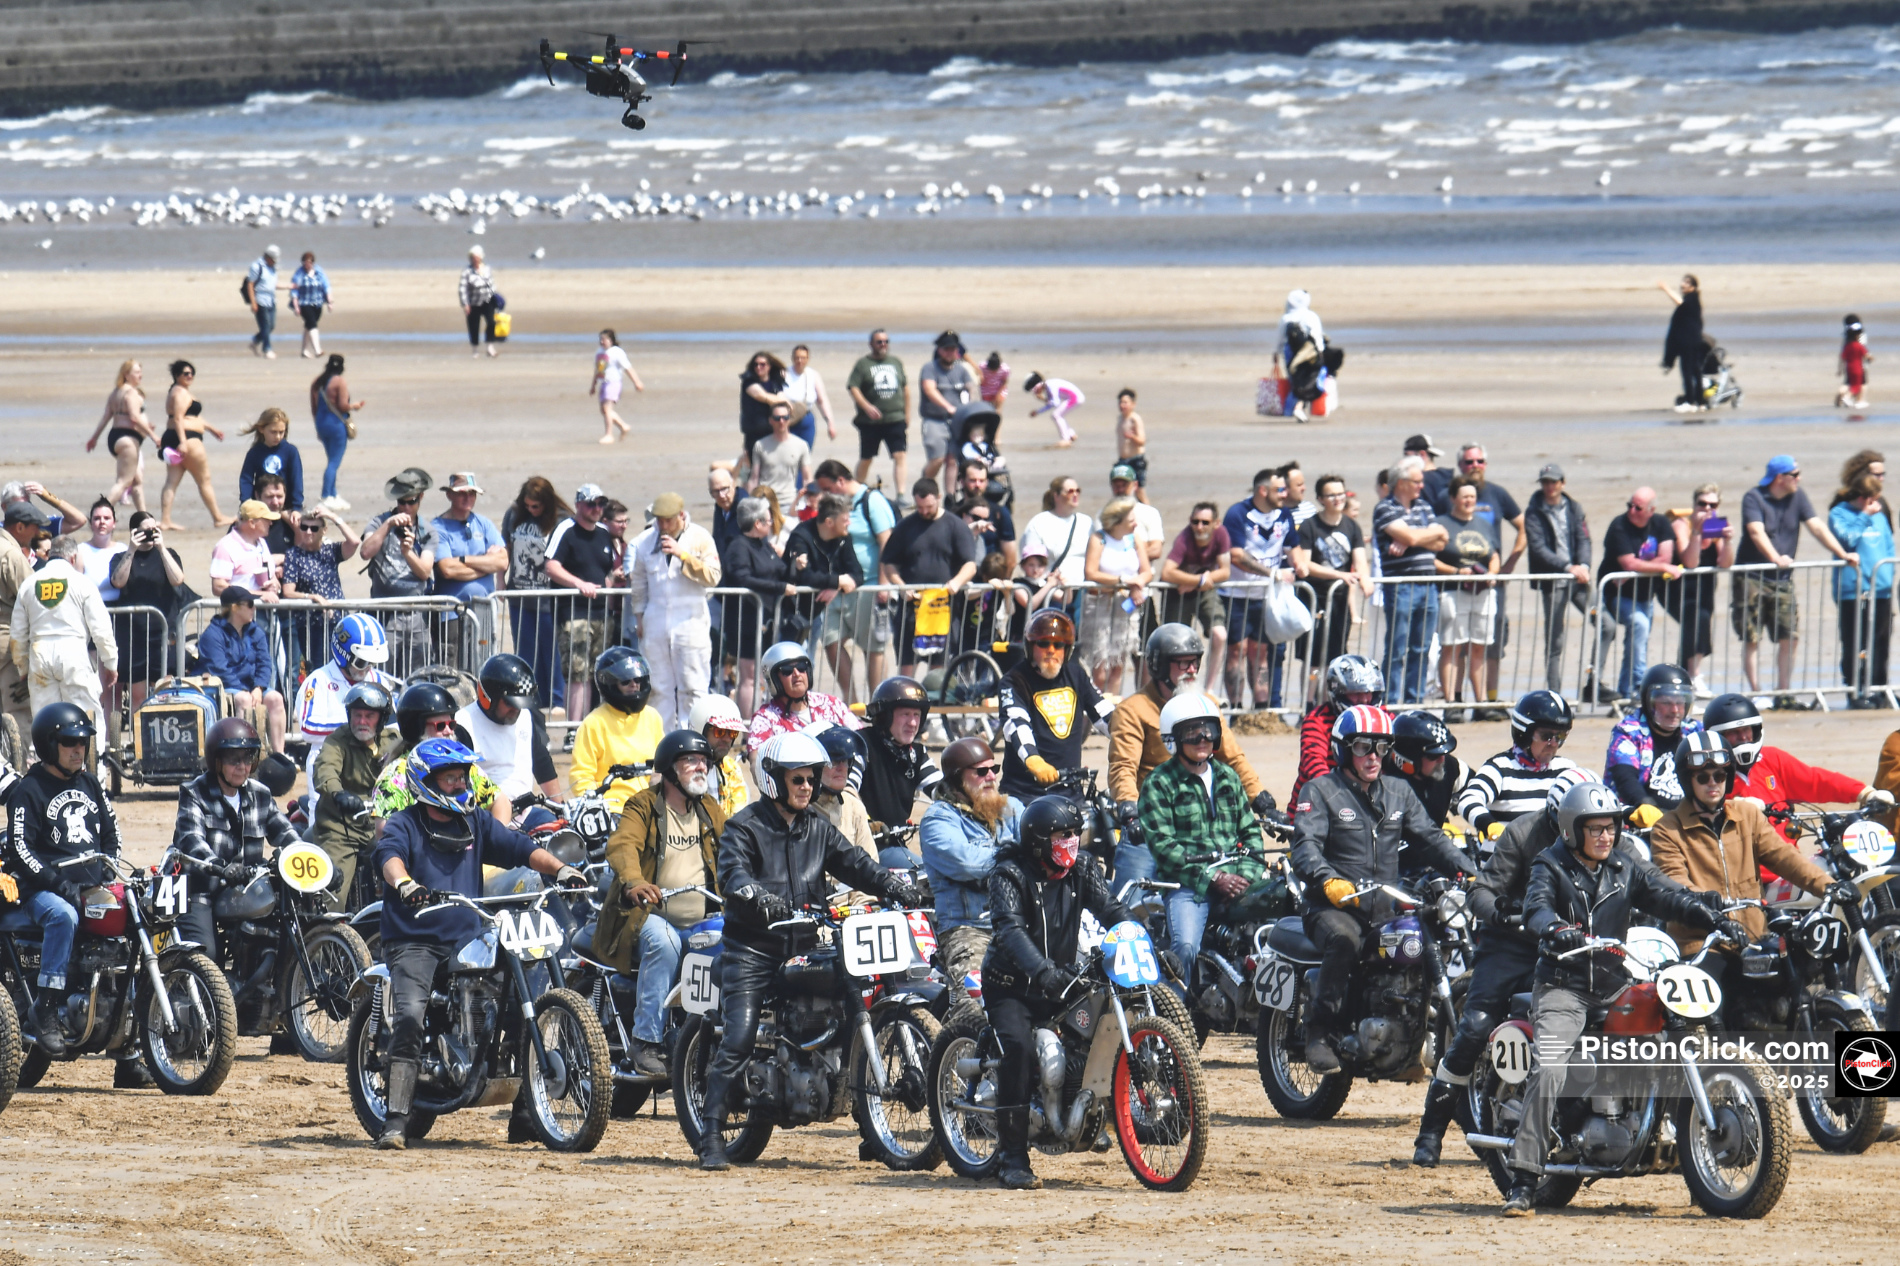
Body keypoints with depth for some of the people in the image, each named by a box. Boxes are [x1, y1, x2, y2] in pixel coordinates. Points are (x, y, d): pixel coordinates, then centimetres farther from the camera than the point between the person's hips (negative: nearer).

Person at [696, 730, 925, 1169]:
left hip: (806, 950, 5)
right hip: (752, 949, -5)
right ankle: (712, 1138, -13)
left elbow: (854, 864, 6)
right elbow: (732, 873, -19)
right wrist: (760, 899, -40)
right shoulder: (745, 826, -2)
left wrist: (896, 887, -13)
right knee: (737, 1042, -15)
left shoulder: (817, 829, 16)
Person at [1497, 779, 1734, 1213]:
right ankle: (1523, 1182, -23)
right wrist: (1555, 929, -43)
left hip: (1615, 984, 5)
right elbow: (1536, 906, -20)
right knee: (1549, 1071, -21)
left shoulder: (1626, 867, 11)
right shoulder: (1552, 866, -1)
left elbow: (1667, 895, 1)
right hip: (1563, 986, -5)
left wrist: (1715, 920, -15)